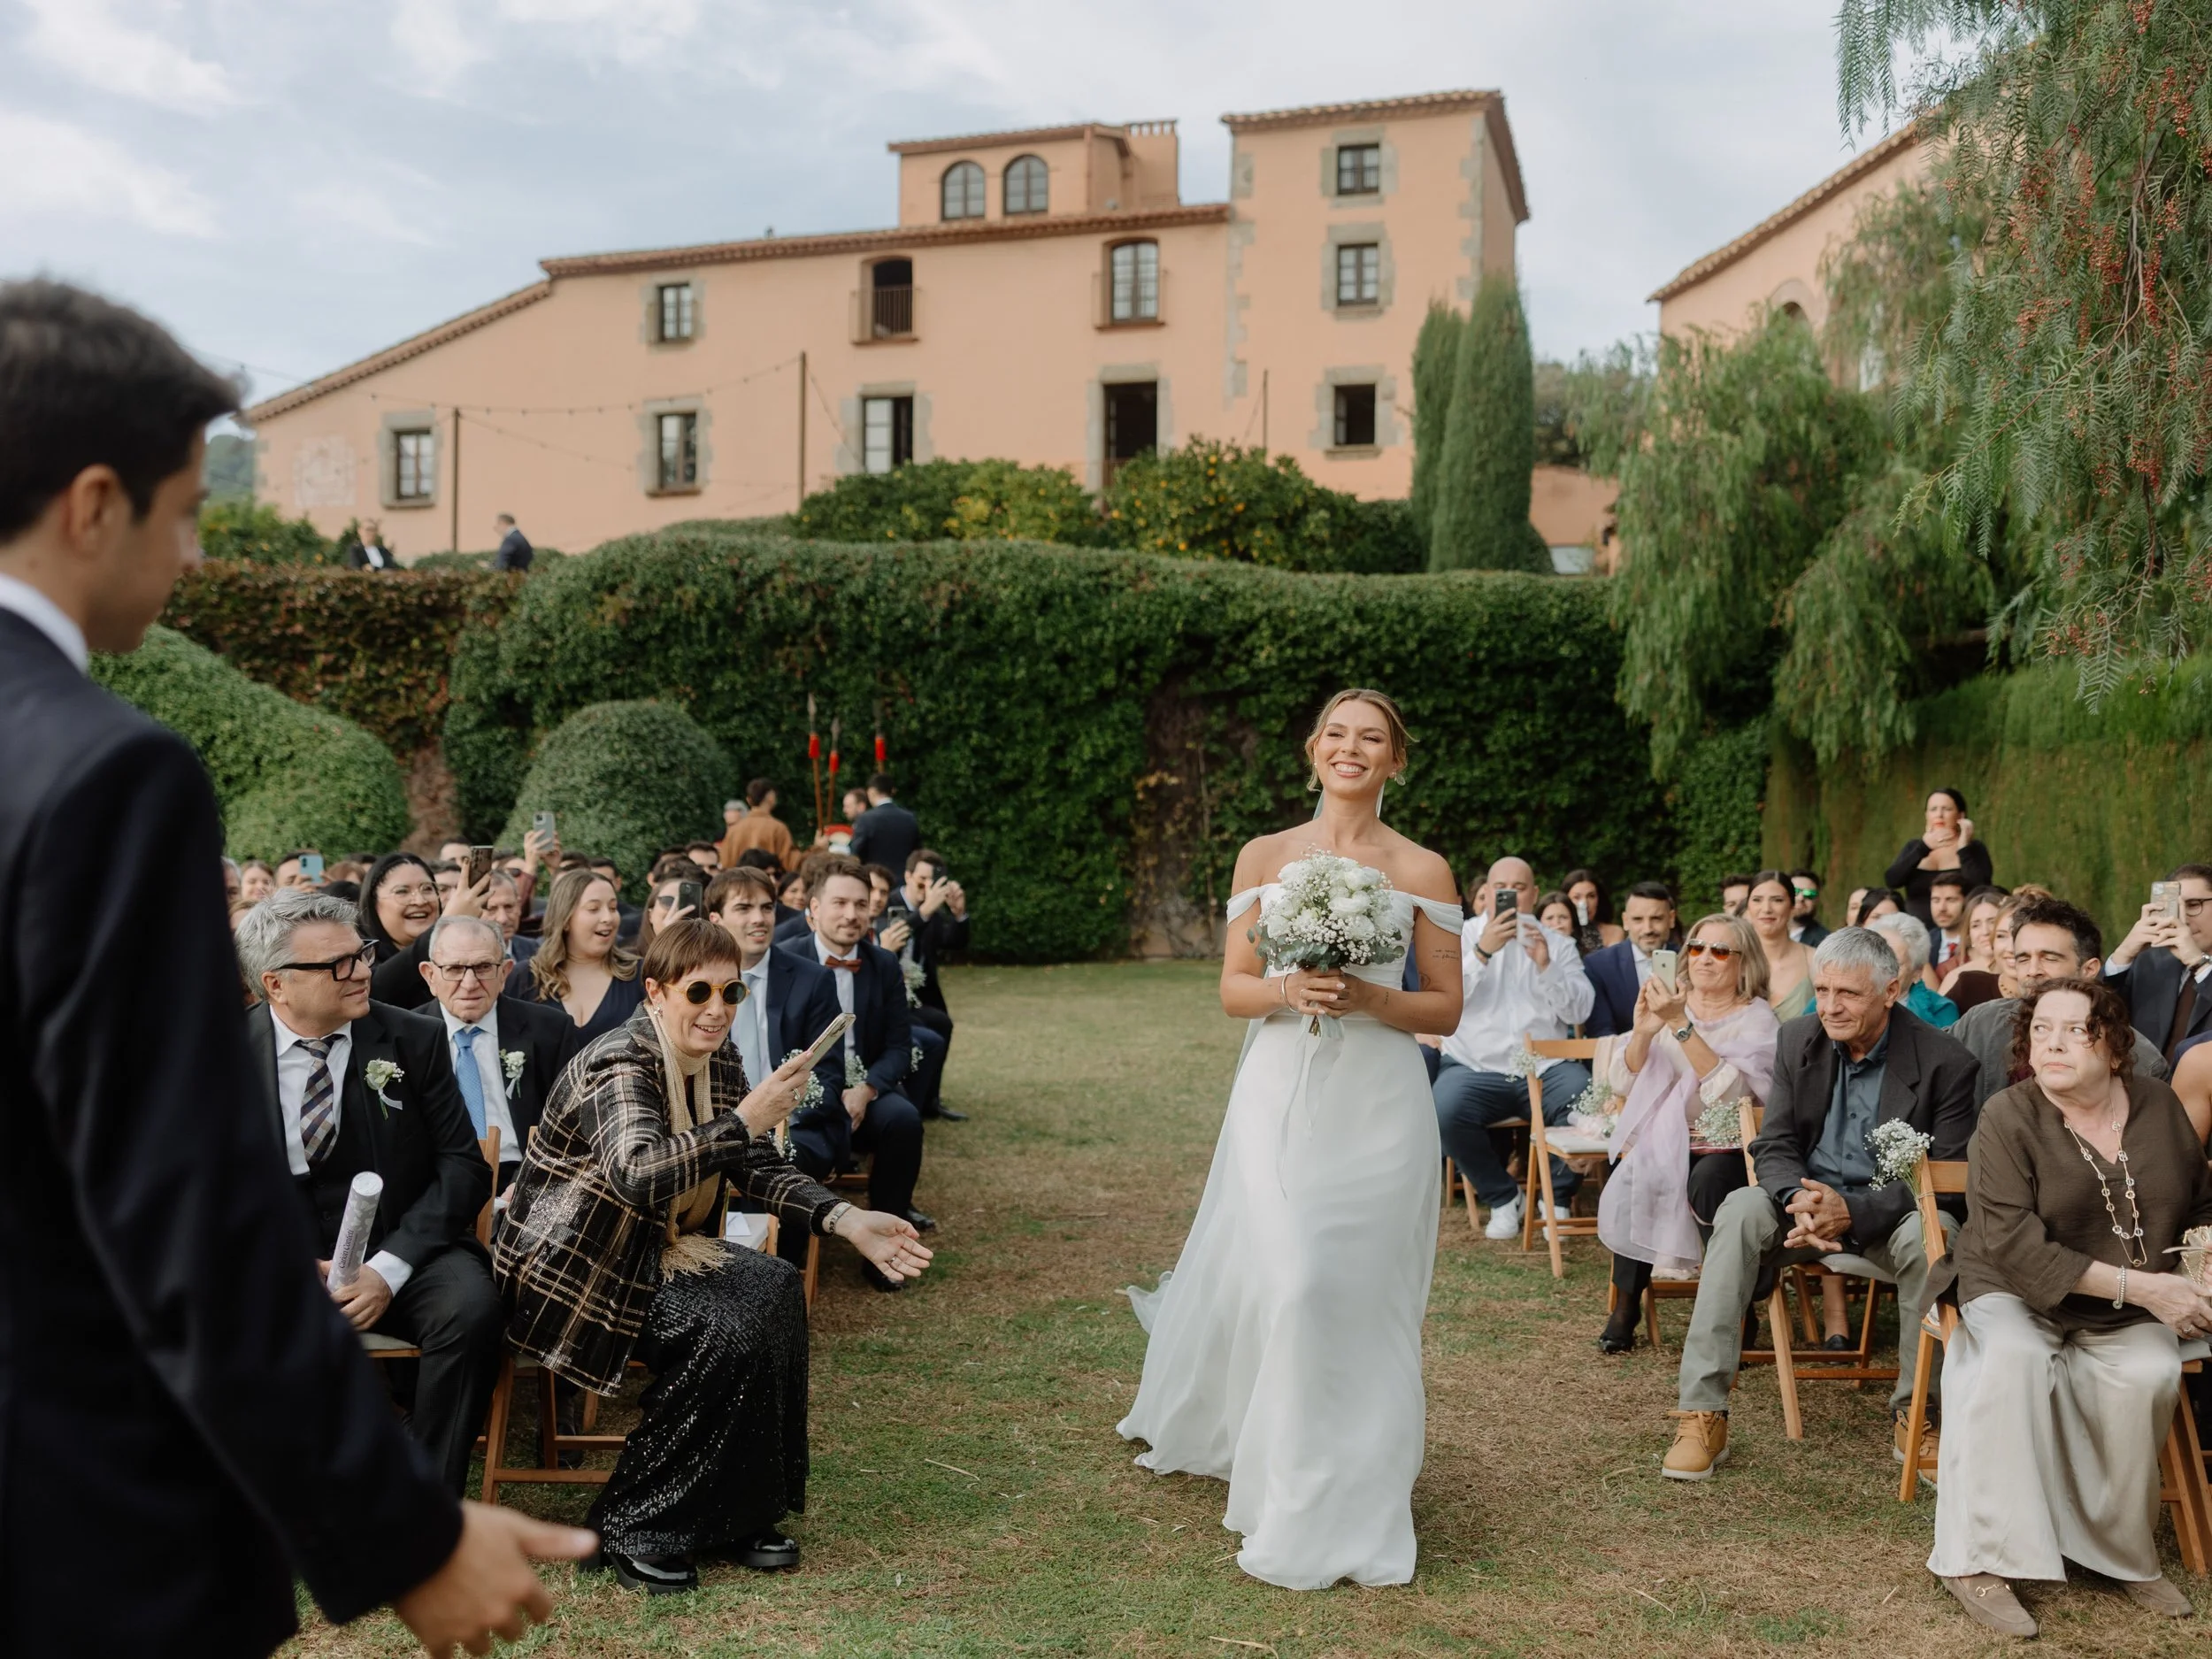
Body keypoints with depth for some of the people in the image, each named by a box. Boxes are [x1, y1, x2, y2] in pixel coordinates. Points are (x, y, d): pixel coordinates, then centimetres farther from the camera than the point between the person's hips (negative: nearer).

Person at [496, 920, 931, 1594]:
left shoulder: (719, 1060, 3)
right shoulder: (620, 1063, -22)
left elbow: (761, 1170, 4)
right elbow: (637, 1174, -39)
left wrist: (848, 1221, -10)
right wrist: (745, 1120, -45)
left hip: (650, 1250, 8)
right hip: (571, 1268, -8)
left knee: (776, 1287, -14)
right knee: (725, 1324, -24)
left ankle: (739, 1513, -2)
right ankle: (630, 1528, -8)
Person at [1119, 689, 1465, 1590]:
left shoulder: (1423, 870, 3)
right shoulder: (1264, 856, 6)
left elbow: (1446, 1008, 4)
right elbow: (1232, 990, 6)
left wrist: (1368, 997, -13)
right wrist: (1288, 990, -15)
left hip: (1378, 1101, 0)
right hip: (1280, 1093, 0)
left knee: (1361, 1294, 3)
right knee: (1284, 1280, -7)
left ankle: (1352, 1506, 22)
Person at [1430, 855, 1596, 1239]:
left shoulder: (1558, 944, 15)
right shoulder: (1461, 938, 11)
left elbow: (1580, 1011, 2)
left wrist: (1546, 964, -12)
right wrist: (1483, 951, -18)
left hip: (1547, 1069, 1)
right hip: (1475, 1067, -1)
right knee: (1445, 1113, -32)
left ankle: (1556, 1196, -2)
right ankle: (1502, 1198, -5)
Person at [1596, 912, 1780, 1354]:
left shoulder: (1757, 1019, -3)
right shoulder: (1669, 1003, 8)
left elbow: (1727, 1092, -20)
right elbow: (1625, 1082, 0)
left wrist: (1681, 1026, -26)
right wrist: (1643, 1031, -18)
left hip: (1728, 1145, -2)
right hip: (1664, 1137, 3)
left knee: (1707, 1183, -34)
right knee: (1632, 1178, -29)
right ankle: (1627, 1303, -12)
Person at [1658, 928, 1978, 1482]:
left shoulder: (1945, 1063, -11)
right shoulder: (1797, 1040, 0)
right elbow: (1774, 1145, 0)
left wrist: (1852, 1211, -27)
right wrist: (1799, 1199, -25)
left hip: (1890, 1211, -2)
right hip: (1806, 1196, 2)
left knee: (1930, 1235, -36)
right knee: (1739, 1210, -29)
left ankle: (1913, 1410, -13)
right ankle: (1702, 1414, -29)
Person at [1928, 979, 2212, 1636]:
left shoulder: (2157, 1104, 2)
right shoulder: (2007, 1118, -12)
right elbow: (2011, 1244, -20)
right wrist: (2138, 1284, -23)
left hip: (2129, 1315, 3)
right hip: (2018, 1295, -3)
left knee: (2147, 1375, -28)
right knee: (2014, 1358, -34)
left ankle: (2126, 1556, -5)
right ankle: (1978, 1561, -27)